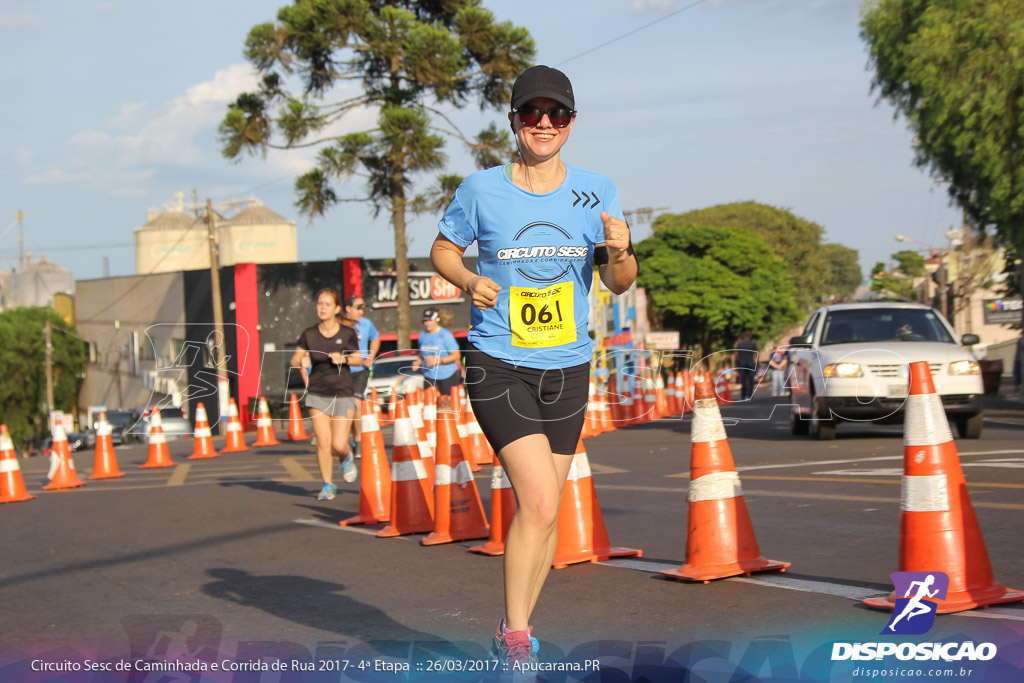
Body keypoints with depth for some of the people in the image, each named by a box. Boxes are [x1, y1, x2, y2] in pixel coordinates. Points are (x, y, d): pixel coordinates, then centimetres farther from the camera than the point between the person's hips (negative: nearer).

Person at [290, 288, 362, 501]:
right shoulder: (309, 335, -1)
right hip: (318, 394, 1)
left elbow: (358, 359, 9)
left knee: (339, 445, -8)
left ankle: (346, 458, 29)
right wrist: (302, 361, -15)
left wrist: (344, 359, -11)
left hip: (343, 394, -1)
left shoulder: (347, 333, -3)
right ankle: (328, 485, 12)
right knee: (323, 442, -6)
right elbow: (294, 361, 8)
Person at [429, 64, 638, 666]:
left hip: (568, 368, 4)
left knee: (546, 512, 10)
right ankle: (515, 636, -2)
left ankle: (518, 628, 29)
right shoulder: (481, 189, -3)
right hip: (498, 365, -4)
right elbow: (443, 249, 11)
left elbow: (619, 284, 7)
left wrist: (621, 250, -15)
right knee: (539, 501, -17)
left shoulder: (597, 192, 3)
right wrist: (469, 281, -10)